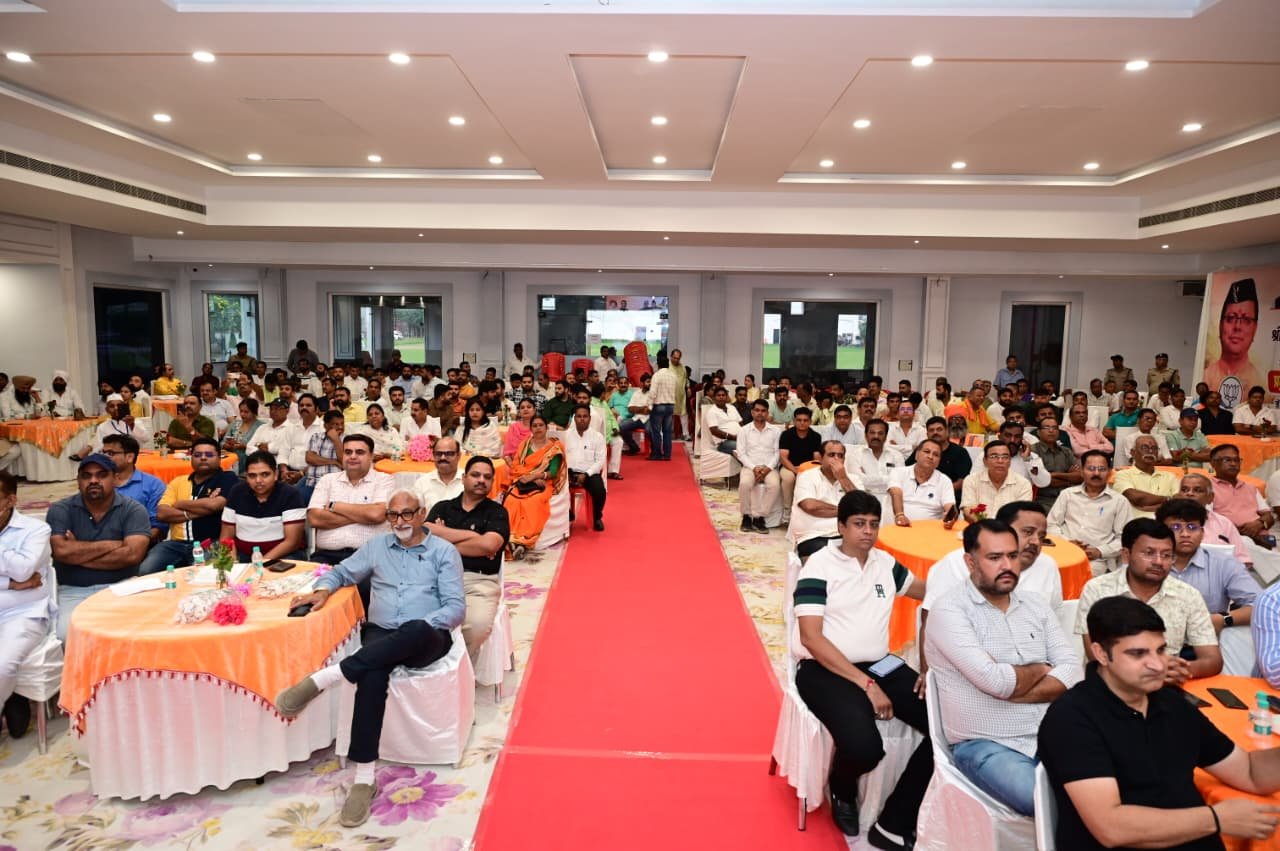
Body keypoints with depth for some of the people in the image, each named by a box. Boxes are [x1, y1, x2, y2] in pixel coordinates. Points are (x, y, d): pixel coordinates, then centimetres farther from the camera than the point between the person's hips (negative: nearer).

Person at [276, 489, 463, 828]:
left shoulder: (444, 551, 5)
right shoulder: (376, 546, 18)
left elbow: (456, 607, -1)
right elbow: (342, 572, 24)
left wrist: (423, 625, -18)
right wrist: (323, 590, 1)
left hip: (426, 639, -2)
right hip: (381, 635, 2)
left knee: (416, 630, -41)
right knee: (372, 675, -34)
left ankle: (323, 678, -39)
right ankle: (364, 777, -31)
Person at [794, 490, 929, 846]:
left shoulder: (885, 562, 10)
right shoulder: (819, 565, -8)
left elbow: (927, 592, 26)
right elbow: (811, 638, -15)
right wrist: (866, 684, -19)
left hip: (881, 665, 7)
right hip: (825, 669, -6)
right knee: (864, 747, -31)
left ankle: (894, 824, -4)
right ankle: (842, 792, 8)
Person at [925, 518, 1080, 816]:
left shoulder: (1037, 607, 12)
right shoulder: (949, 612, -9)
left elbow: (1072, 671, 1)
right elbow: (994, 681, -19)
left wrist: (1011, 690, -13)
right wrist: (1041, 669, 0)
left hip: (1049, 736, 6)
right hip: (984, 745, -6)